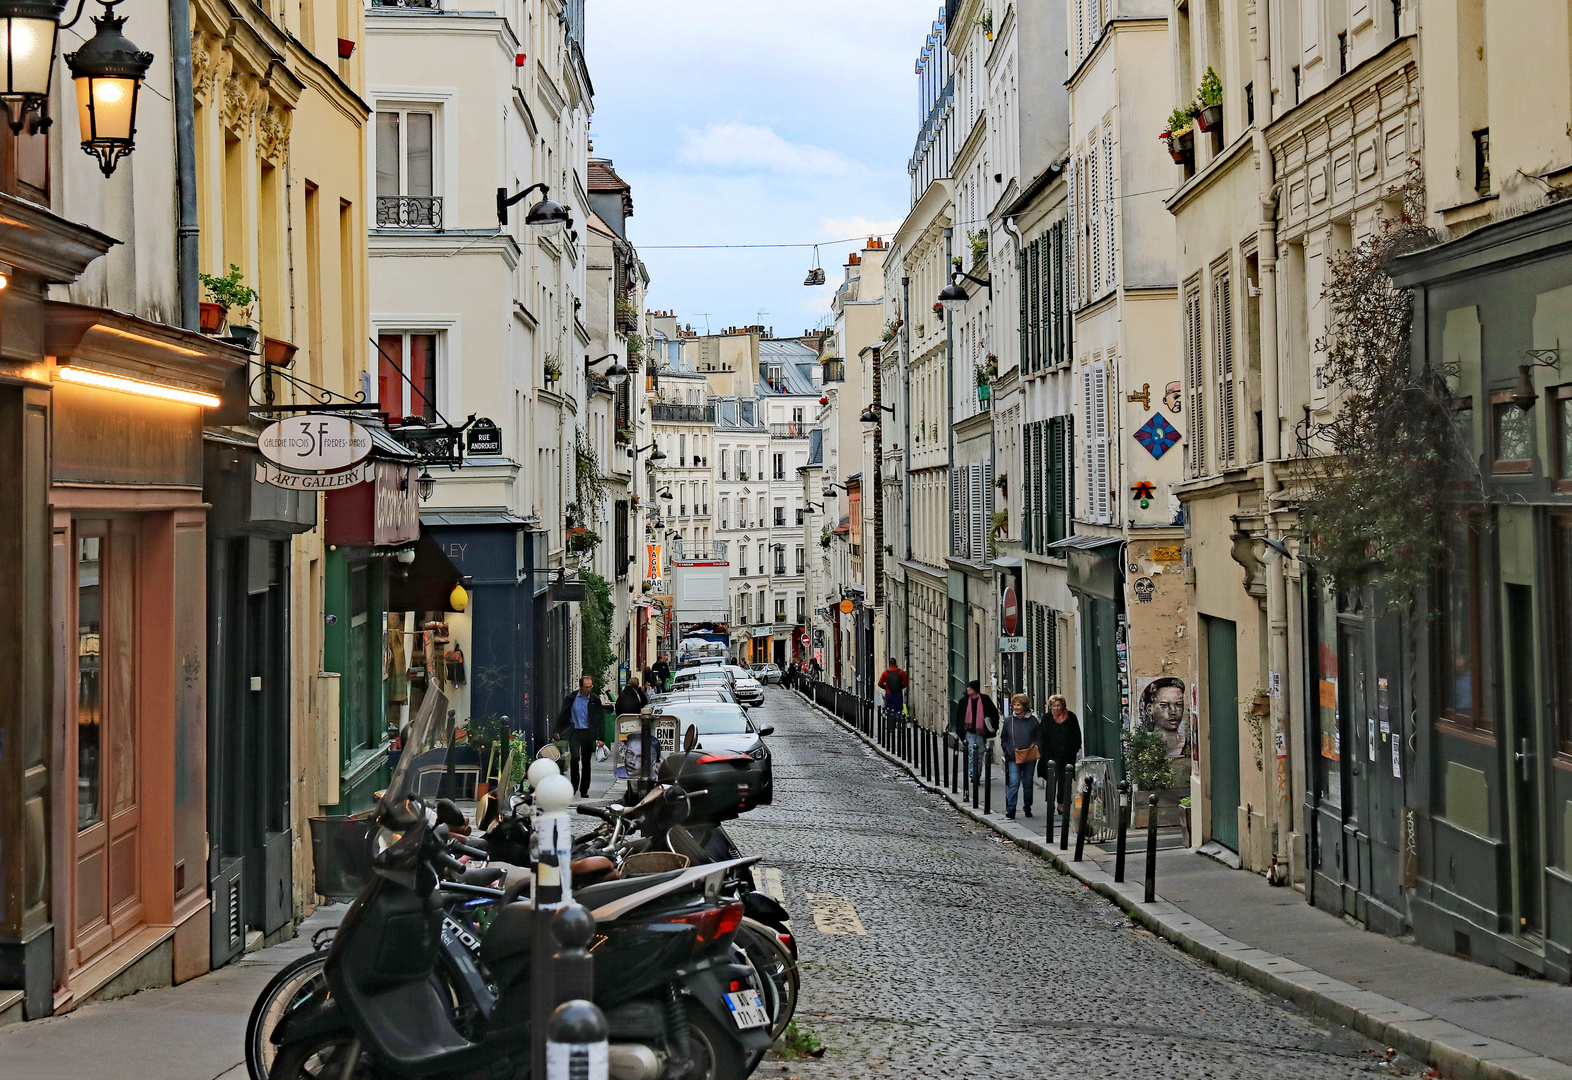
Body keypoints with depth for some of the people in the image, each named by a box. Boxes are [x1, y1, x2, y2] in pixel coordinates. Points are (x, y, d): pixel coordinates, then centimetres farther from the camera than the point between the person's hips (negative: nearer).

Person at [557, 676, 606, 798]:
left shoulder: (595, 700, 3)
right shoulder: (571, 699, 2)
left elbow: (601, 719, 6)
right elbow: (563, 715, 8)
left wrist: (600, 737, 0)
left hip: (588, 734, 1)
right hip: (574, 733, -1)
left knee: (586, 762, 4)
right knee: (575, 758, -14)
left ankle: (584, 790, 11)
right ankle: (574, 785, 2)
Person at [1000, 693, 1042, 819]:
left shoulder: (1033, 720, 1)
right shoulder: (1009, 720, 5)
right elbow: (1003, 739, 11)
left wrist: (1036, 750, -8)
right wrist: (1009, 752, -2)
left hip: (1029, 757, 0)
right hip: (1013, 758, 0)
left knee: (1028, 784, 10)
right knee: (1014, 782, -12)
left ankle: (1027, 808, 22)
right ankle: (1010, 809, -13)